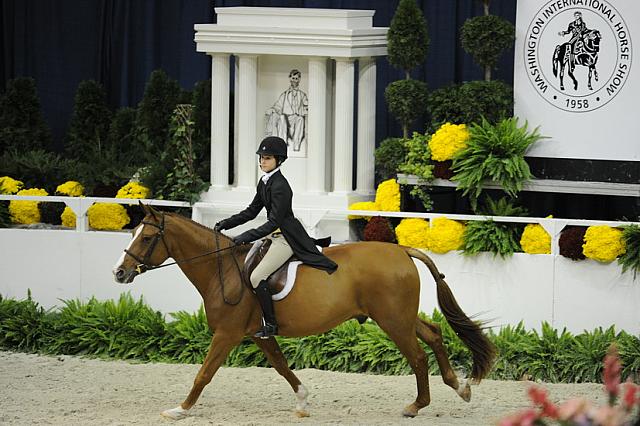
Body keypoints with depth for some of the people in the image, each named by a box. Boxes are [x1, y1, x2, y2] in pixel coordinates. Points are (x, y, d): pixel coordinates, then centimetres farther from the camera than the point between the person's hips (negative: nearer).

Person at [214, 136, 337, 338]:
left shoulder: (280, 186, -21)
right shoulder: (264, 182, 9)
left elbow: (273, 222, -24)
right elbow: (251, 211, 16)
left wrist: (245, 237, -28)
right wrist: (225, 224, 7)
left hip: (286, 237, -11)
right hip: (275, 236, 11)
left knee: (257, 277, -17)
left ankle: (270, 325, -12)